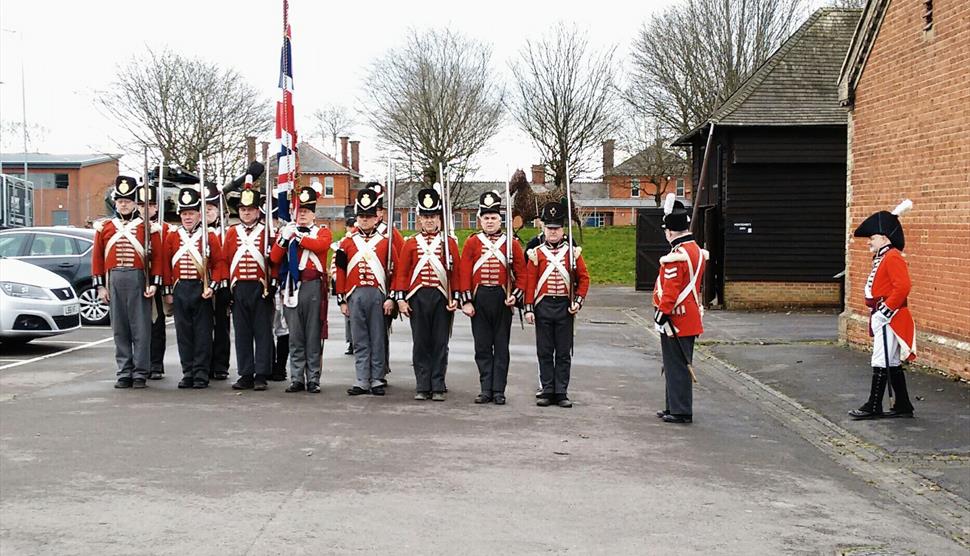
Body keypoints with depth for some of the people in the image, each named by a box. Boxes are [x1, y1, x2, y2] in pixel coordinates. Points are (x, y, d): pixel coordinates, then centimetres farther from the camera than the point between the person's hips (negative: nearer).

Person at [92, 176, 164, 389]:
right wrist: (100, 286, 5)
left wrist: (154, 283, -6)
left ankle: (140, 374, 4)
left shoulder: (147, 227, 4)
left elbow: (157, 257, 1)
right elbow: (97, 258, 11)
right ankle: (124, 373, 12)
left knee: (141, 329, -1)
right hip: (114, 281, 2)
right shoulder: (104, 227, 11)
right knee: (119, 330, 5)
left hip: (139, 281, -2)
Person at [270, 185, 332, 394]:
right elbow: (275, 258, 6)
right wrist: (284, 237, -8)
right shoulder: (287, 231, 16)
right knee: (295, 336, 4)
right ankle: (297, 379, 9)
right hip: (292, 287, 2)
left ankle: (313, 379, 3)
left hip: (313, 288, -2)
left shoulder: (323, 232, 9)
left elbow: (321, 245, -15)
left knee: (314, 337, -1)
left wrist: (297, 235, -13)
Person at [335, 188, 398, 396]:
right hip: (355, 296, 2)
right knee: (360, 341, 5)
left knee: (378, 340, 4)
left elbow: (394, 272, 1)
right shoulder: (347, 243, 9)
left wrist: (390, 298, -6)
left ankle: (377, 381, 10)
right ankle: (362, 381, 9)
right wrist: (342, 300, 4)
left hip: (378, 295, -2)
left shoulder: (385, 242, 4)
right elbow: (340, 273, 9)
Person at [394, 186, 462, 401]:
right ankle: (422, 387, 9)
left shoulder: (449, 243, 6)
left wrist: (455, 298, -3)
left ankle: (438, 387, 7)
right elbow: (401, 273, 7)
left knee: (440, 344, 2)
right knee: (421, 344, 3)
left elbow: (456, 272, 4)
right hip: (418, 297, 1)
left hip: (442, 297, 0)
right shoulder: (411, 244, 8)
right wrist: (401, 299, -1)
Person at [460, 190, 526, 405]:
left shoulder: (511, 243, 5)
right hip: (479, 299, 0)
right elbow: (465, 273, 1)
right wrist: (466, 301, -5)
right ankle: (486, 389, 11)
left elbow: (521, 273, 5)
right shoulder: (472, 243, 5)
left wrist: (516, 295, -8)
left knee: (501, 347, 3)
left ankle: (499, 391, 7)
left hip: (502, 299, 0)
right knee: (482, 347, 4)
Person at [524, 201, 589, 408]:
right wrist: (529, 309, -4)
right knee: (544, 352, 4)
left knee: (564, 353, 3)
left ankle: (561, 392, 9)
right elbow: (530, 282, 1)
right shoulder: (536, 253, 2)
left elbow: (583, 278, 7)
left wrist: (578, 302, -4)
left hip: (565, 307, 0)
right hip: (543, 307, 0)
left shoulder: (573, 252, 4)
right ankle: (547, 391, 11)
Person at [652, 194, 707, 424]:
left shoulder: (676, 257, -21)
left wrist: (661, 316, -17)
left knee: (676, 366, -1)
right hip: (691, 318, 9)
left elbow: (670, 292, -21)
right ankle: (674, 406, 26)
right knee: (681, 364, 16)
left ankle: (680, 411, 5)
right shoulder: (697, 251, 8)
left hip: (676, 321, -9)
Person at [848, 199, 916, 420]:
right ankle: (903, 406, 18)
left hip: (889, 319, -11)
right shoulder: (882, 257, 13)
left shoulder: (892, 258, -17)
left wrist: (886, 310, -23)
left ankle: (873, 407, -3)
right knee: (892, 364, 12)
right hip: (882, 318, 11)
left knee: (881, 362, -6)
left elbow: (903, 287, -25)